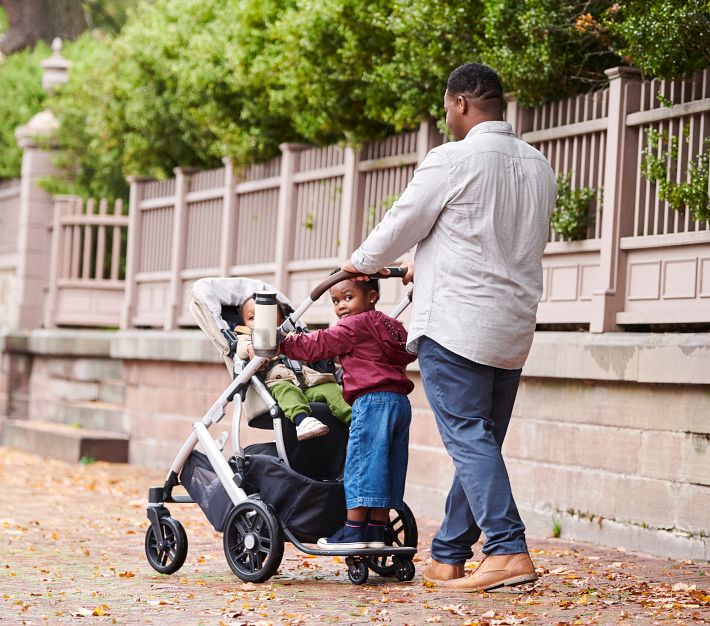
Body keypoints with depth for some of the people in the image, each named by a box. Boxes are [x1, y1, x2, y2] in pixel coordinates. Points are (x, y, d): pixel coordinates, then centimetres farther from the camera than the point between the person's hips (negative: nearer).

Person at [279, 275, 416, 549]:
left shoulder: (355, 325, -4)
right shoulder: (390, 325, 22)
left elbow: (318, 345, -5)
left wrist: (280, 344, 1)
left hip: (372, 401, -9)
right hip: (400, 401, 9)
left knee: (361, 463, -6)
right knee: (384, 467, 9)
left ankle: (353, 532, -5)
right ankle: (376, 532, 10)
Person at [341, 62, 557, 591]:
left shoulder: (452, 160, -10)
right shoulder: (539, 167, 14)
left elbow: (401, 226, -2)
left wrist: (362, 262, 20)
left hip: (455, 323, -7)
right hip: (514, 328, 7)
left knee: (468, 438, -8)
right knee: (482, 442, 10)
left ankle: (509, 551, -18)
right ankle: (448, 557, 18)